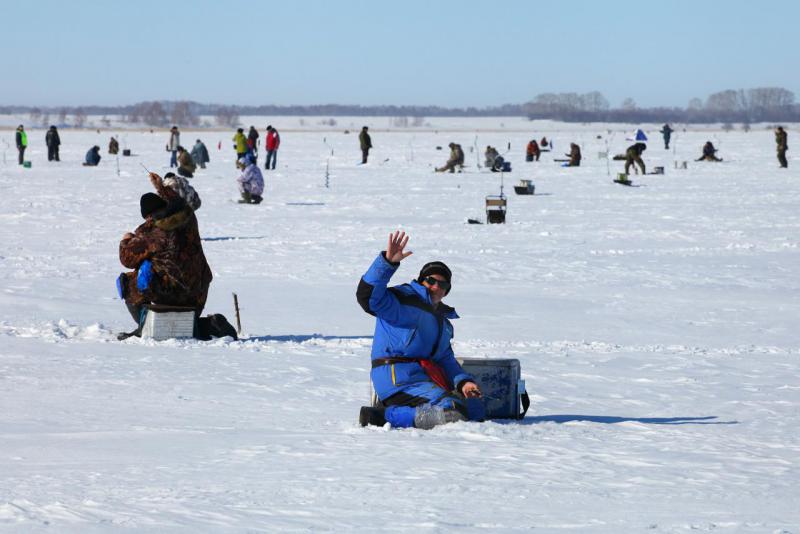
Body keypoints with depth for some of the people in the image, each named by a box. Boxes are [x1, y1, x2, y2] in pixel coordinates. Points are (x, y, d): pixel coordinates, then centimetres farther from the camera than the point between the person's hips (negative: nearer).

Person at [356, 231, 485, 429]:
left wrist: (462, 382, 3)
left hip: (427, 378, 9)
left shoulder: (443, 320, 27)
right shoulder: (403, 299, -1)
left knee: (475, 409, 7)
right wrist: (387, 262, -31)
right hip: (399, 376, -9)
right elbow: (367, 296, -19)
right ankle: (384, 416, -19)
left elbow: (446, 359, 22)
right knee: (451, 412, -26)